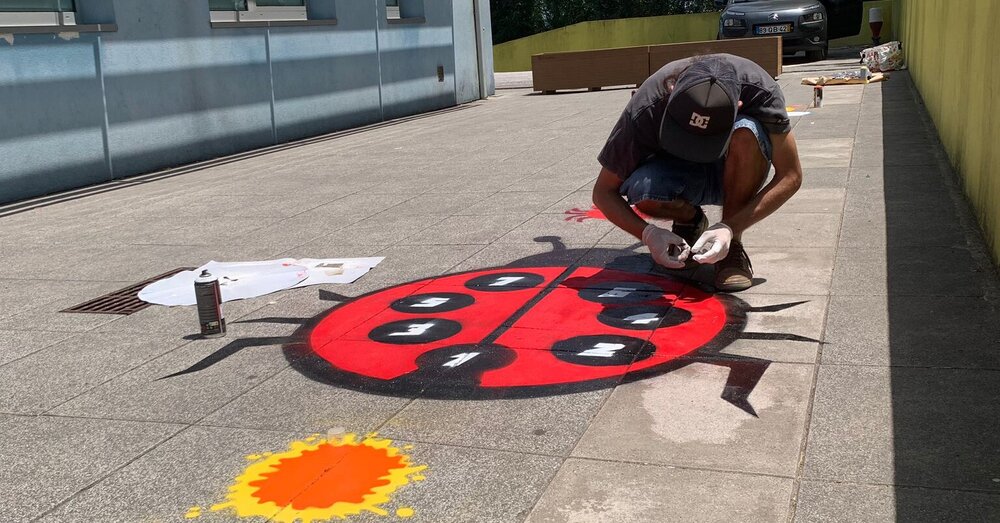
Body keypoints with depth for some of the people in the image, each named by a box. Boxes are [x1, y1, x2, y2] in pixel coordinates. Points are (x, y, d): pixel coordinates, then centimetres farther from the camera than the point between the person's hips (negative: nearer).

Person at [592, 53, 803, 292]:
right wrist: (647, 233, -36)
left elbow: (790, 176, -25)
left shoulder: (758, 88, -31)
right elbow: (603, 192, -20)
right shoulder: (645, 108, -30)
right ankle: (689, 220, 0)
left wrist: (730, 229, -36)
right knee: (641, 190, -35)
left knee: (745, 133, -35)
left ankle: (733, 246, -15)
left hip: (732, 175, 0)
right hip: (679, 175, 0)